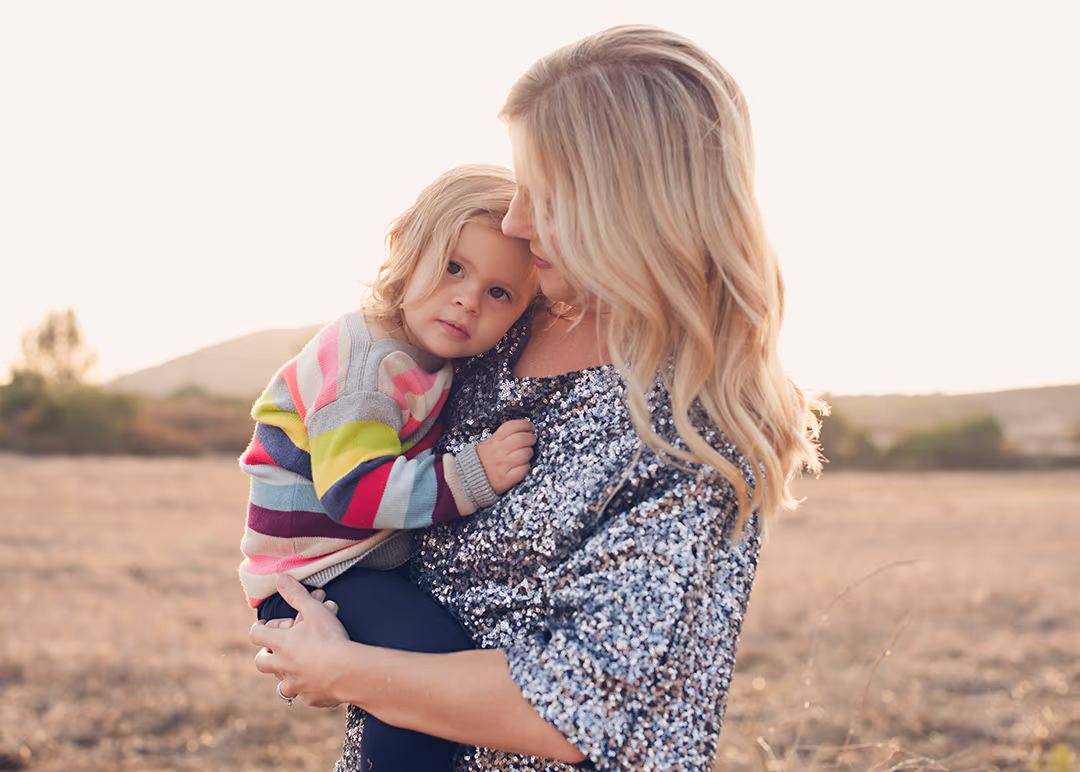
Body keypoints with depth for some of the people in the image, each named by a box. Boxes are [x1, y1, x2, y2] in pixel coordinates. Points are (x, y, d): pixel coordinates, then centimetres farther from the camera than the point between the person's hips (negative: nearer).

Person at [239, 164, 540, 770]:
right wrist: (472, 476, -35)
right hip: (313, 570, -9)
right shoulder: (365, 360, -23)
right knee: (435, 651, -29)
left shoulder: (440, 359, 4)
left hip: (383, 560, 9)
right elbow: (353, 489, -31)